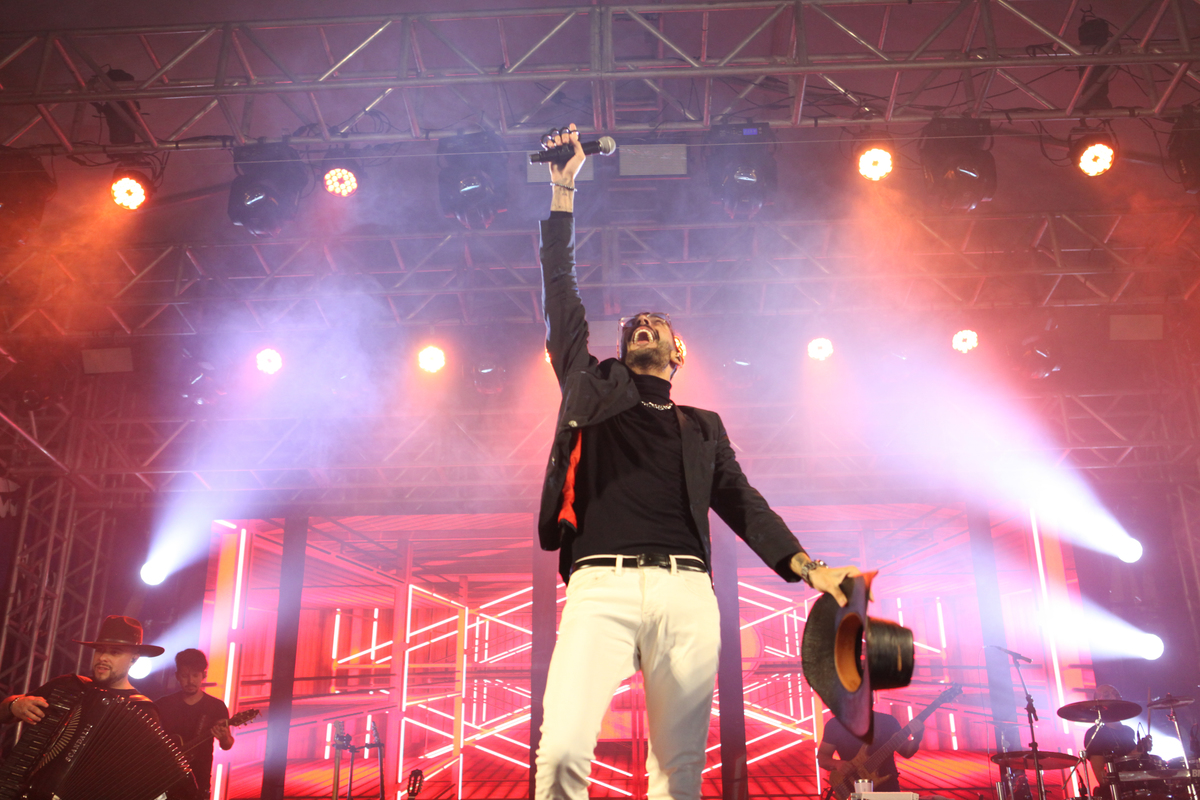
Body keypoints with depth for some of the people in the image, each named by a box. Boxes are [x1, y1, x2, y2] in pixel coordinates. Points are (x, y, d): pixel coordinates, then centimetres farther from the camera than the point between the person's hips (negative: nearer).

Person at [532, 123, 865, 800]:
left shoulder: (703, 428, 26)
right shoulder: (593, 388, 21)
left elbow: (742, 503, 21)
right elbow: (561, 296, 18)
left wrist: (806, 565, 6)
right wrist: (564, 192, 17)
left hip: (686, 594, 2)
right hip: (601, 587, -1)